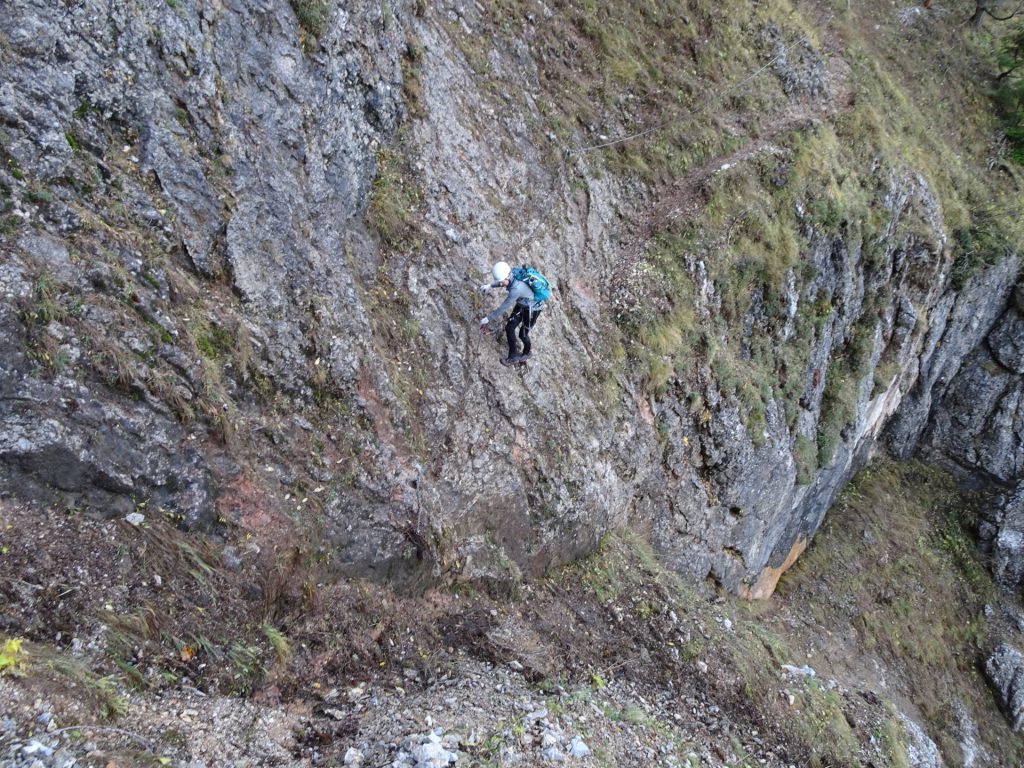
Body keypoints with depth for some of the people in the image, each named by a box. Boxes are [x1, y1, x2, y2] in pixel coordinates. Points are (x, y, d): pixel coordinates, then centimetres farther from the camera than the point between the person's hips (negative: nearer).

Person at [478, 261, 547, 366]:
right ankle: (513, 357, 25)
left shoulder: (516, 289, -41)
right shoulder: (513, 273, -19)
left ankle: (526, 353, 41)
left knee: (523, 334, 10)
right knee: (509, 328, 9)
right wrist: (490, 285, 12)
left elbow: (503, 308, -33)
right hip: (522, 305, 8)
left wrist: (488, 319, -24)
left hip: (532, 309, -8)